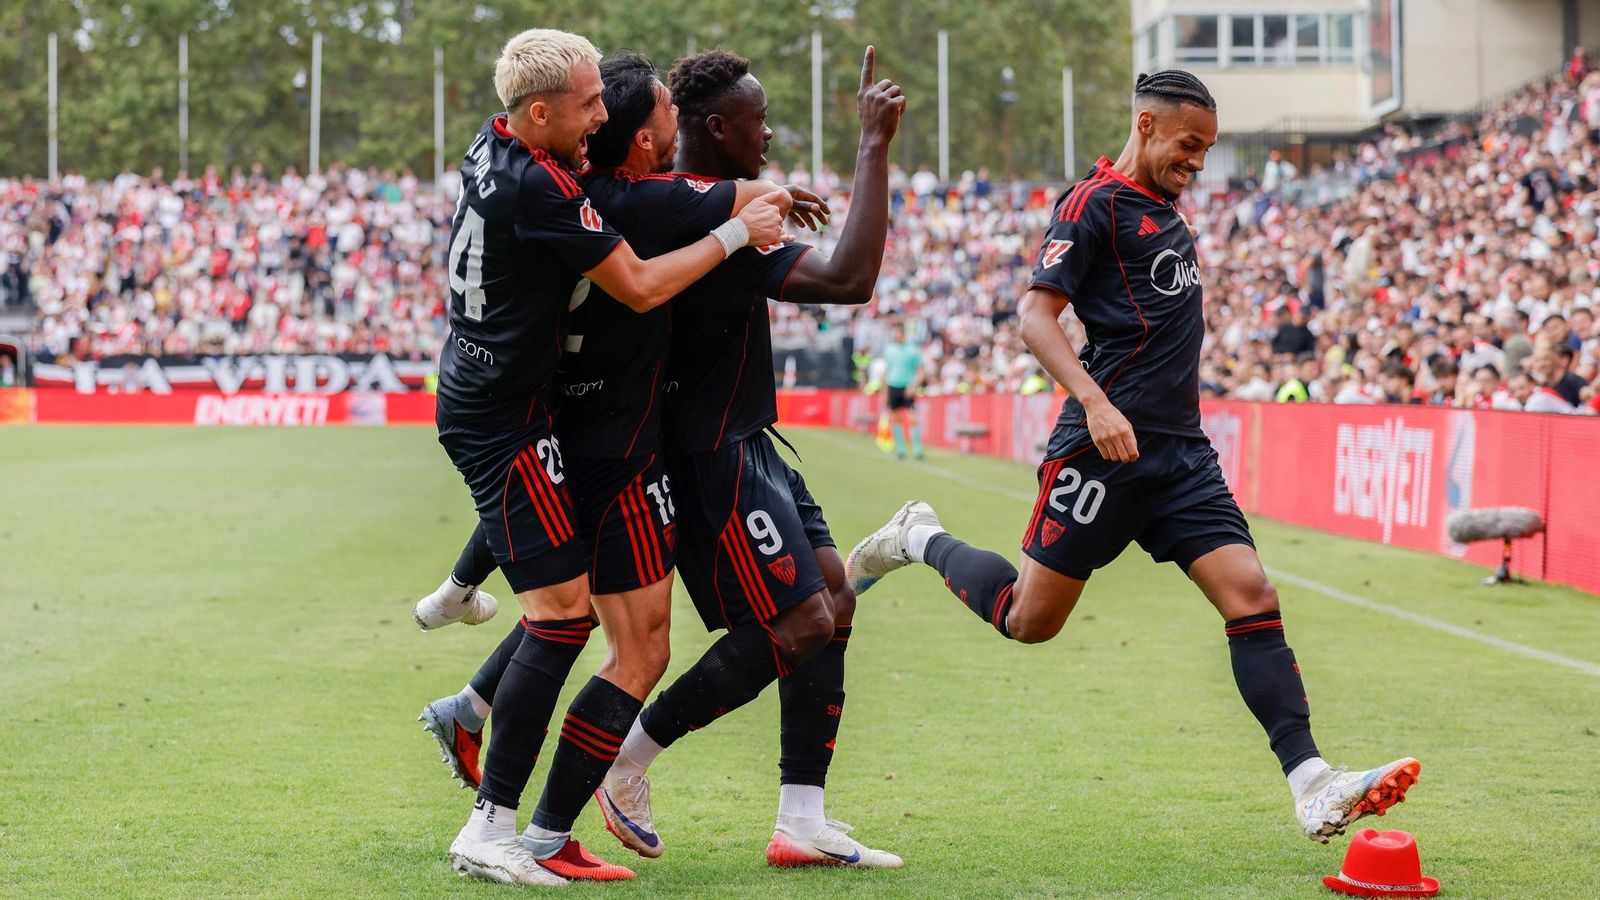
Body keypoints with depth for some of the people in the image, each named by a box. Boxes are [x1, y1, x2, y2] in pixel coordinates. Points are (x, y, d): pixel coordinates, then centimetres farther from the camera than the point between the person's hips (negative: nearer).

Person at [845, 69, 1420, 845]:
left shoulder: (1163, 211, 18)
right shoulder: (1095, 203, -8)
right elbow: (1035, 314, -16)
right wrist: (1095, 402, -28)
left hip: (1180, 453, 8)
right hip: (1106, 449, -7)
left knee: (1252, 597, -9)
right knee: (1030, 621, 1)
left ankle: (1312, 788, -16)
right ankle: (919, 540, 28)